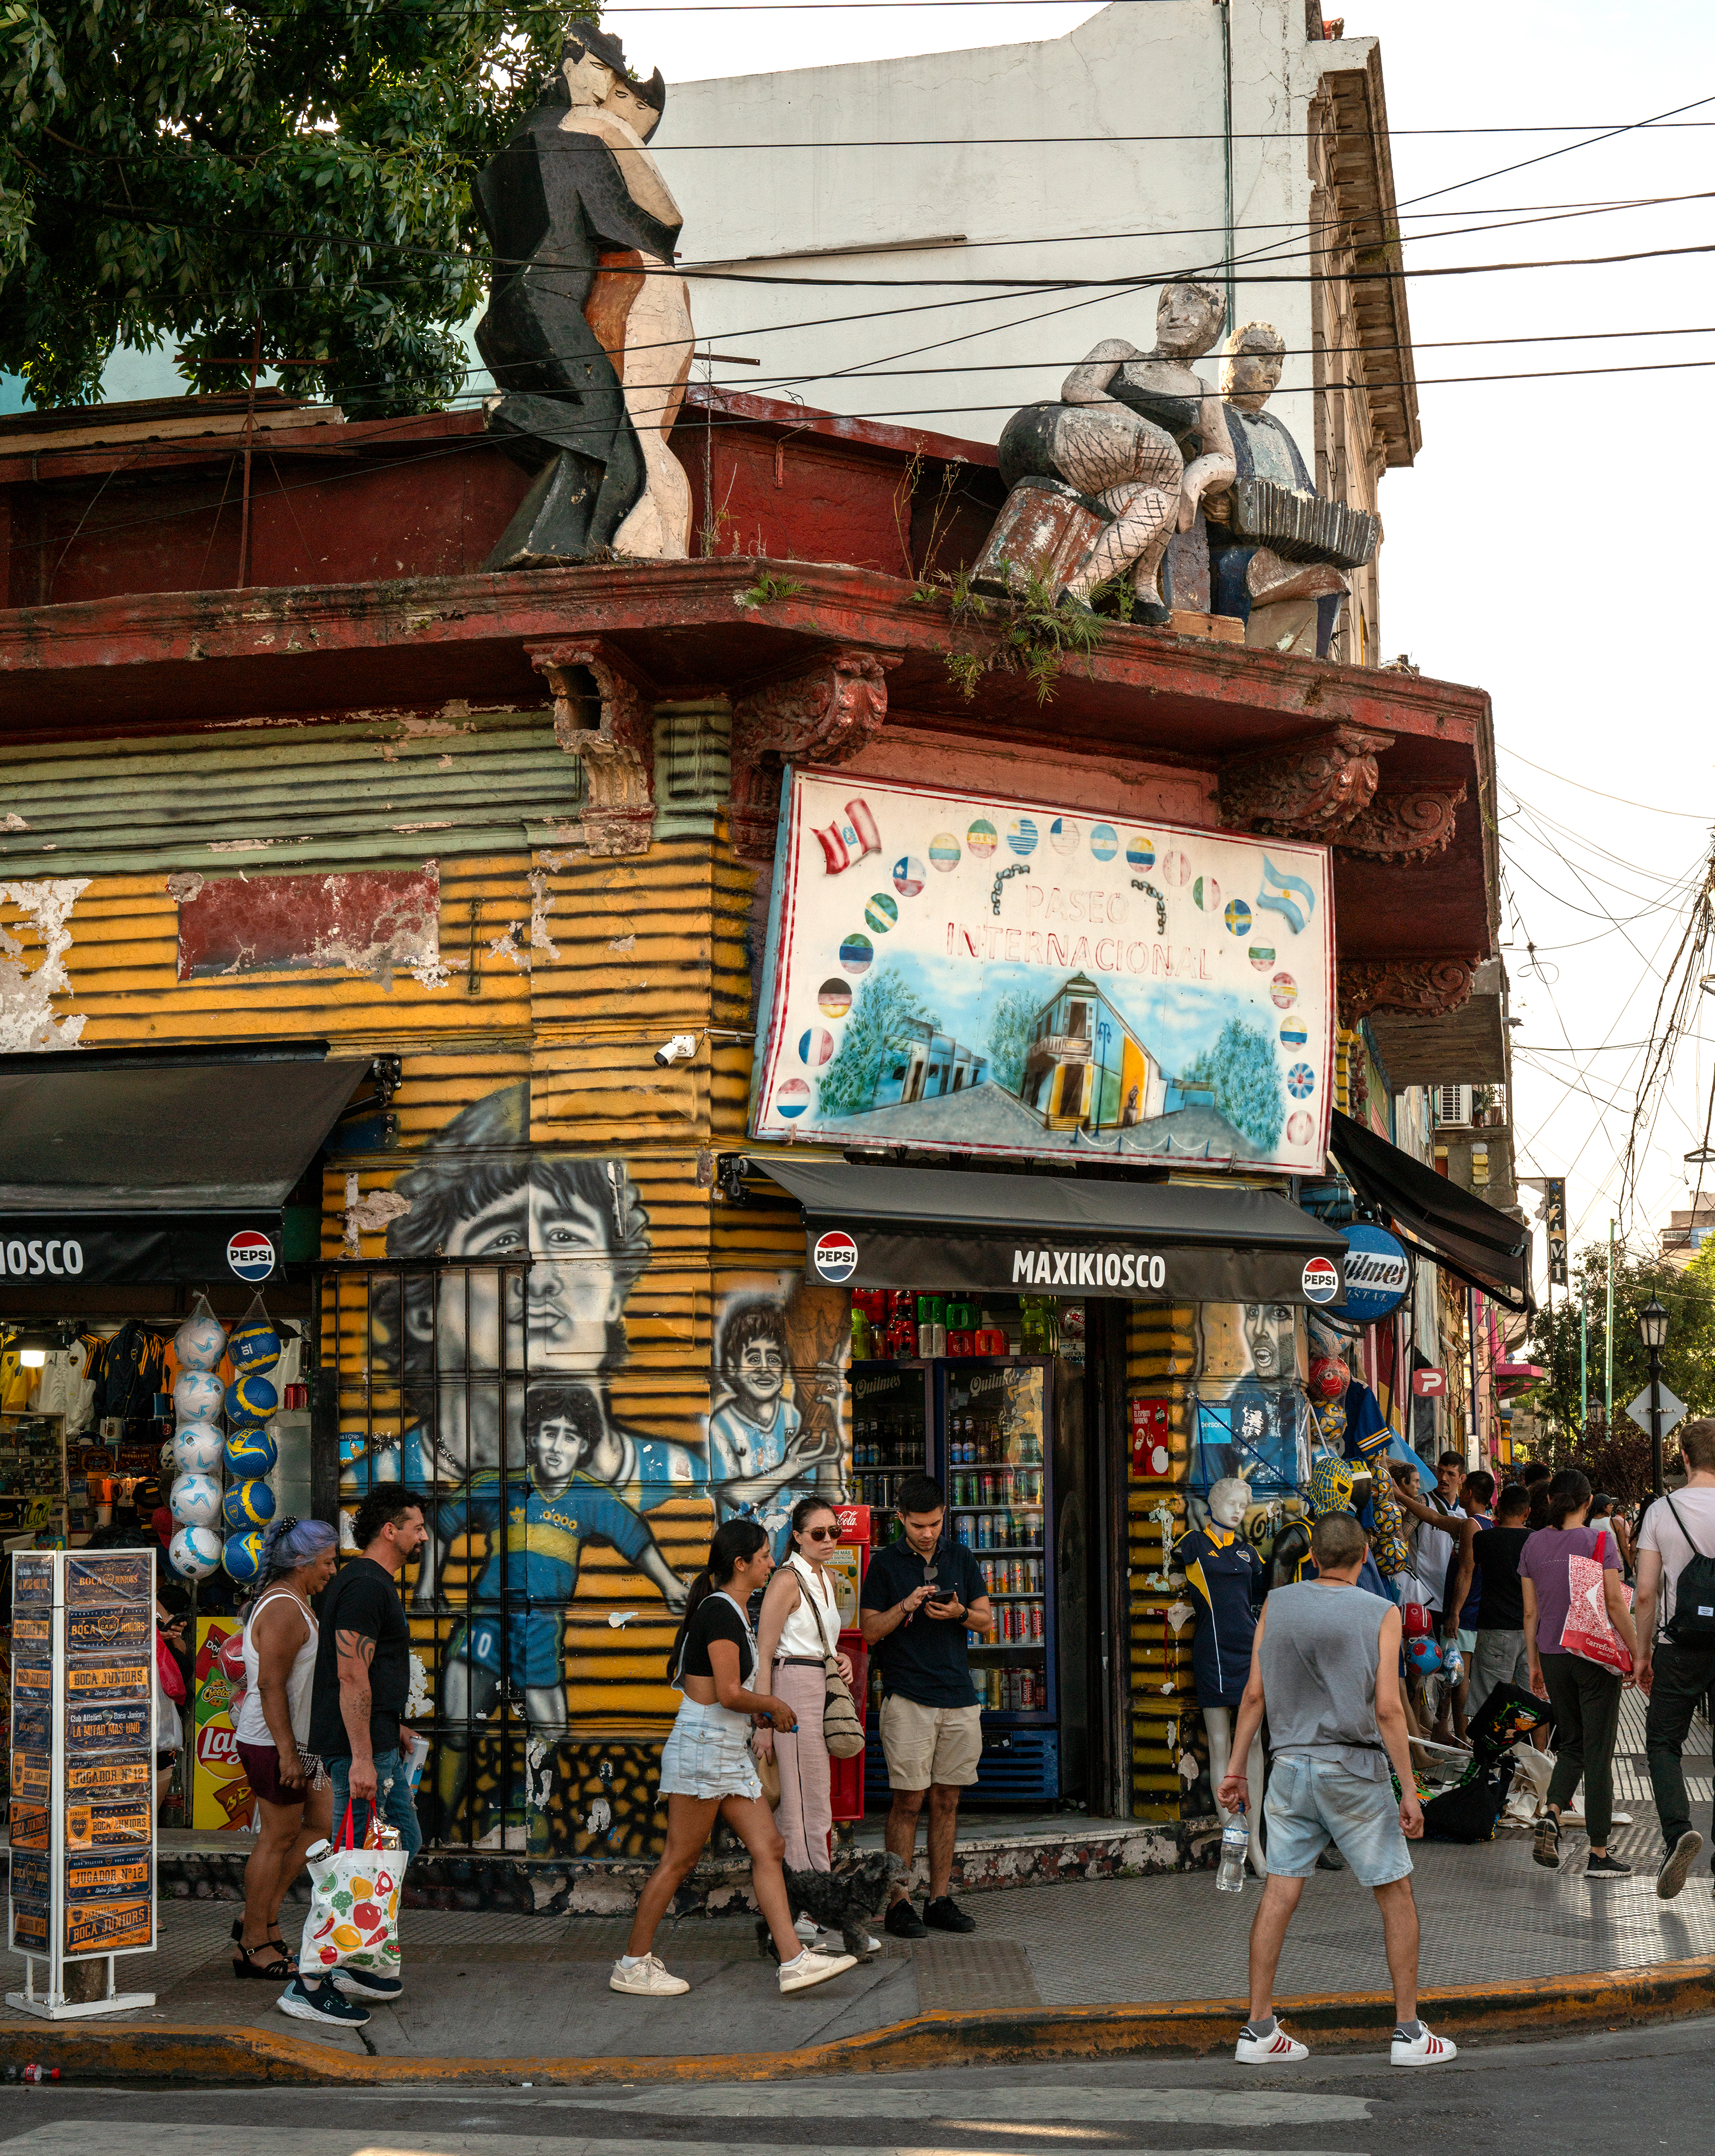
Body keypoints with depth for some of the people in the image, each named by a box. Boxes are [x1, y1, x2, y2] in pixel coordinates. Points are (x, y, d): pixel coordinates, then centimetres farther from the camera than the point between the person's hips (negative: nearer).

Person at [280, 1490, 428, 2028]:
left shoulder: (375, 1582, 17)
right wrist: (361, 1758, -25)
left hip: (374, 1742, 11)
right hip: (361, 1746, -11)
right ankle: (308, 1984, -4)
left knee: (403, 1841, 17)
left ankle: (353, 1963, 22)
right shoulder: (366, 1586, -17)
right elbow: (351, 1676, -22)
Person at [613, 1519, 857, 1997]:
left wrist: (768, 1712, 13)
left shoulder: (734, 1612, 15)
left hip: (731, 1752, 10)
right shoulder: (720, 1611, -16)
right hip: (703, 1747, -10)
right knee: (679, 1858, -2)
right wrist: (773, 1705, -4)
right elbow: (729, 1694, -21)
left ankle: (793, 1960, 2)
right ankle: (632, 1965, 7)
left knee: (768, 1848, 4)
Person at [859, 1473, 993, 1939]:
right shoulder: (885, 1564, 2)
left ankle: (941, 1899, 12)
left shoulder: (960, 1559, 12)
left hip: (959, 1696, 4)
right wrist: (907, 1607, -17)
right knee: (908, 1800, -5)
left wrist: (959, 1613, -9)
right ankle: (898, 1903, -1)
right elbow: (869, 1629, -1)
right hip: (908, 1696, -3)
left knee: (946, 1801, 6)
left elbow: (986, 1620, 12)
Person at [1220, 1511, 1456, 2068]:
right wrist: (1409, 1789, -7)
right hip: (1355, 1771, -3)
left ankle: (1259, 2030, 6)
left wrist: (1235, 1769, 10)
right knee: (1396, 1895, 8)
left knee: (1279, 1894, 5)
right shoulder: (1379, 1615, -6)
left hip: (1290, 1767, 3)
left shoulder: (1277, 1606, 3)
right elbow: (1387, 1708, -11)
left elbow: (1255, 1694, 3)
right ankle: (1409, 2032, 10)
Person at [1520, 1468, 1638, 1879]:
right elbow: (1615, 1604, -12)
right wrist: (1637, 1653, -4)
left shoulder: (1533, 1544, 3)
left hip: (1553, 1655, 4)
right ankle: (1599, 1854, 5)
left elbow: (1530, 1612, 7)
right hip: (1596, 1655, -4)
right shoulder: (1600, 1542, -9)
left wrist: (1534, 1664, 14)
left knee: (1572, 1743, 19)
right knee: (1598, 1751, 2)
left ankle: (1551, 1814, -6)